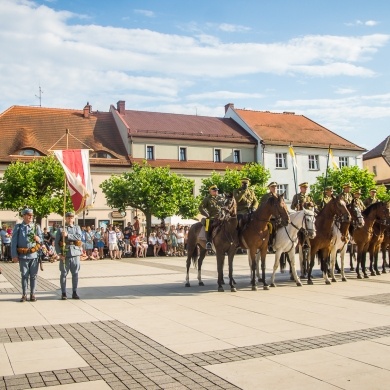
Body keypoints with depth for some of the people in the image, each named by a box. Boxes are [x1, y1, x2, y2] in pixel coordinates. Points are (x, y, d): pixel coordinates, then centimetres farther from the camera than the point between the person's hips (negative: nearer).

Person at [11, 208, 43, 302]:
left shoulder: (36, 227, 8)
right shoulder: (18, 227, 4)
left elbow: (41, 240, 11)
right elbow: (13, 242, 1)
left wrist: (38, 239, -13)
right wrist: (14, 255, -5)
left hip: (34, 255, 1)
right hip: (23, 255, -1)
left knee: (33, 276, 5)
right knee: (24, 276, 5)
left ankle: (32, 294, 13)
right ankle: (24, 295, 12)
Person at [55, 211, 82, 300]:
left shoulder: (77, 228, 11)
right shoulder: (61, 229, 6)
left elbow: (79, 237, -7)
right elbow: (56, 243, 1)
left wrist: (68, 235, -16)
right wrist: (59, 253, -10)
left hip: (75, 254, 2)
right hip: (64, 255, -1)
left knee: (75, 274, 5)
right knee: (63, 274, 2)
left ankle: (74, 293, 14)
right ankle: (63, 293, 10)